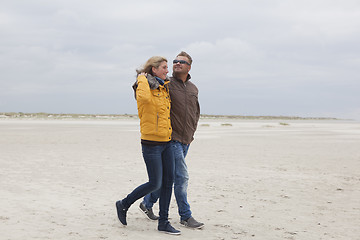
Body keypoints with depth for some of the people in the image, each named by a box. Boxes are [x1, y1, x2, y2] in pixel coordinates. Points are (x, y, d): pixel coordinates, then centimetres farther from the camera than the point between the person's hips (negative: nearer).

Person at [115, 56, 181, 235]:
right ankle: (124, 205, 17)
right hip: (152, 143, -8)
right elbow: (144, 98, -36)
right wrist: (143, 79, -22)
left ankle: (163, 222, 15)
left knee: (168, 181, 6)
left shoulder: (165, 88, 14)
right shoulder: (144, 86, -10)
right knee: (155, 184, -5)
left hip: (166, 142, 8)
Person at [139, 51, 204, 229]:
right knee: (182, 177, -9)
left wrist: (192, 131, 19)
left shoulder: (193, 89, 13)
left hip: (185, 141, 7)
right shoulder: (165, 84, -6)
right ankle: (186, 216, 1)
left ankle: (147, 203, 29)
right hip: (171, 138, -7)